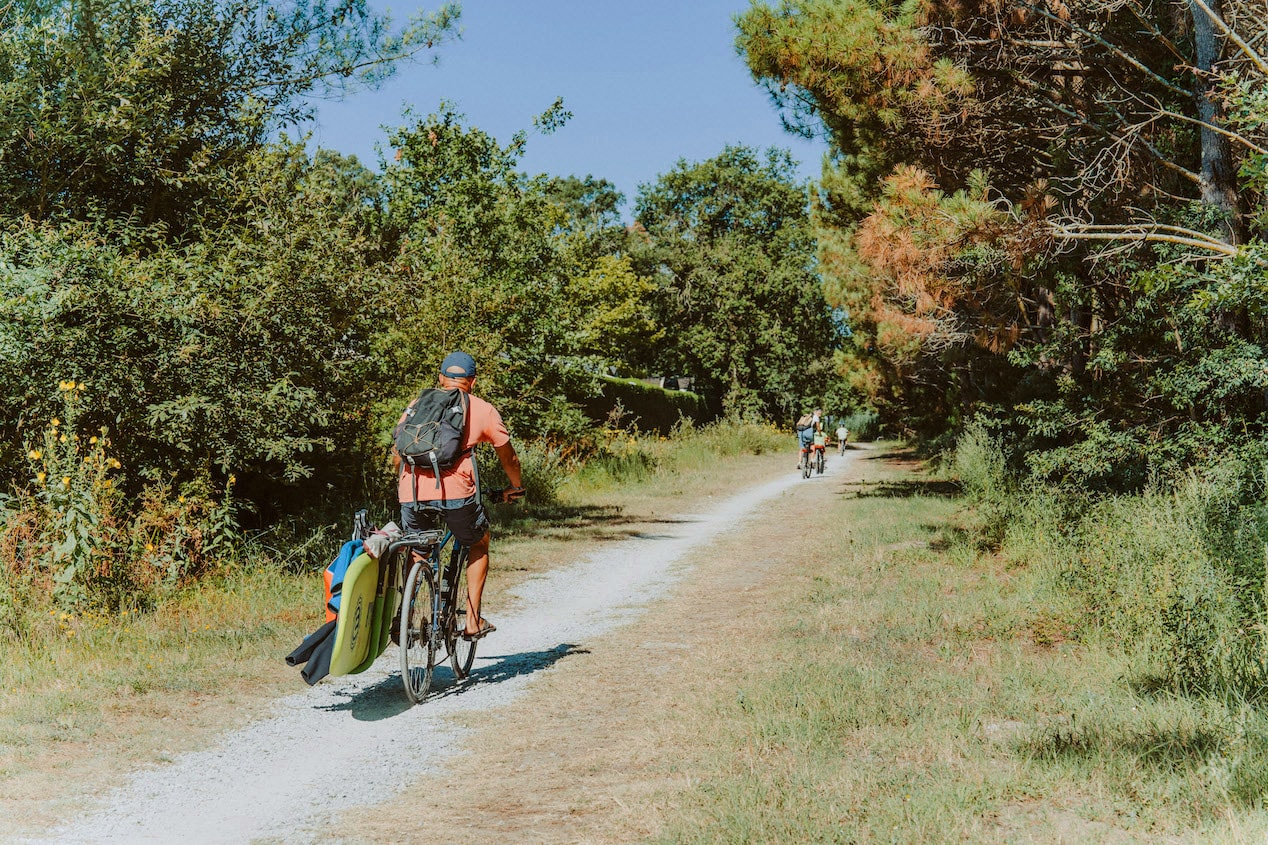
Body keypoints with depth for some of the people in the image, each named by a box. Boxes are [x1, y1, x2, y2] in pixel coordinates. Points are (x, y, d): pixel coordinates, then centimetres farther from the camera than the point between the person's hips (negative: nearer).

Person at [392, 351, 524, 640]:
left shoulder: (417, 405, 21)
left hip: (412, 492, 2)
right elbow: (508, 457, 26)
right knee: (479, 545, 23)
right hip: (455, 489, -2)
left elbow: (397, 456, 23)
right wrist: (516, 488, 44)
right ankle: (473, 622, 19)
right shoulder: (483, 410, 15)